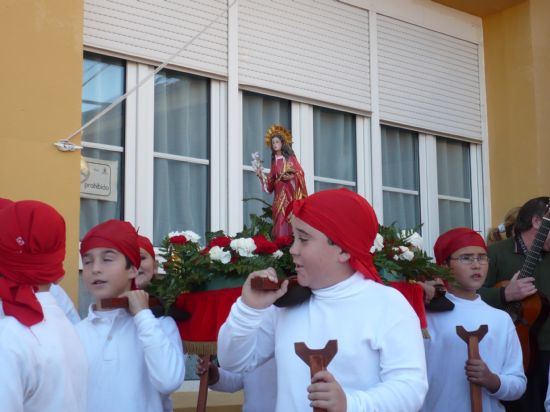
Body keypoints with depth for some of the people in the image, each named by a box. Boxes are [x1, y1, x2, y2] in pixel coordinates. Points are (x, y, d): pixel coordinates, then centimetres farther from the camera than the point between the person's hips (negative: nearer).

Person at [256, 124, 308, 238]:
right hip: (279, 194, 4)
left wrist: (290, 176, -18)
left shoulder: (290, 157, 3)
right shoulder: (274, 160, 15)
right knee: (280, 221, -3)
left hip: (291, 193, -4)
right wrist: (262, 176, -1)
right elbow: (271, 179, 13)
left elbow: (300, 173, -2)